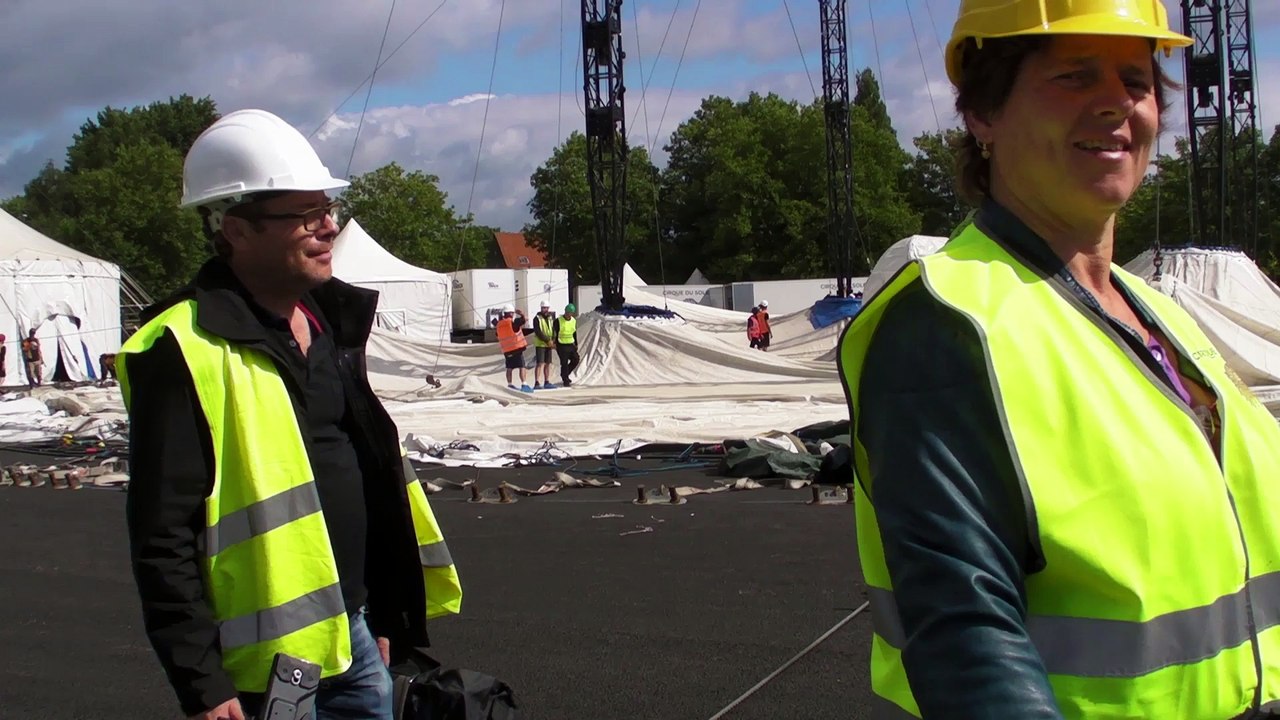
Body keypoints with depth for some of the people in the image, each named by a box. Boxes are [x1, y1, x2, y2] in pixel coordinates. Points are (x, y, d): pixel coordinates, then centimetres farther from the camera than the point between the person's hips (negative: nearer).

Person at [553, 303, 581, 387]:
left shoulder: (574, 321, 9)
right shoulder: (558, 321, -10)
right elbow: (554, 333, -7)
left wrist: (576, 344, 17)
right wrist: (555, 344, -12)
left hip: (571, 345, 6)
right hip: (562, 346, -6)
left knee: (576, 360, 2)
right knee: (564, 363, -4)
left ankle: (565, 375, 20)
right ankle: (565, 381, 4)